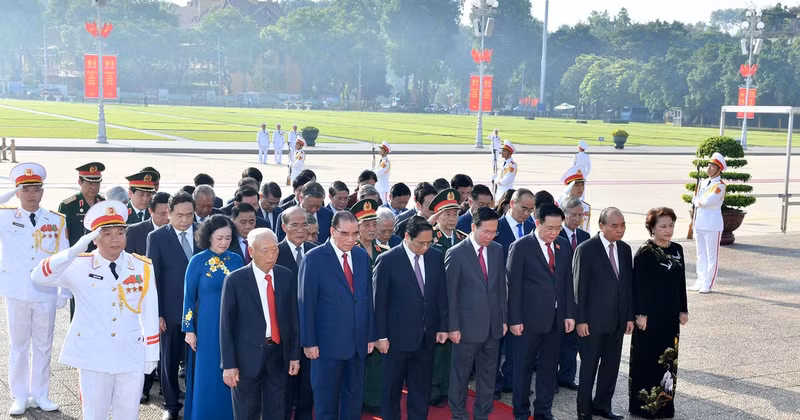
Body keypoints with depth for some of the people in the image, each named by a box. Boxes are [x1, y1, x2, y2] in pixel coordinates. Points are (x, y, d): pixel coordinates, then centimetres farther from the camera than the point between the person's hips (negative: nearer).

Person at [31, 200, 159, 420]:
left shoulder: (143, 267, -2)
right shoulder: (79, 266, -6)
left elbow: (149, 313, 2)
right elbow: (38, 276, -21)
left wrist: (151, 353, 4)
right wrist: (75, 250, -32)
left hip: (132, 357, 1)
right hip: (93, 356, -1)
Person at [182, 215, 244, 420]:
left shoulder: (236, 260, 3)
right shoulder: (198, 261, -6)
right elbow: (188, 297, -2)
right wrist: (189, 329, -5)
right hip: (207, 326, -3)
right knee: (207, 377, 4)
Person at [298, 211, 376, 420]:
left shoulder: (362, 256, 6)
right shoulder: (314, 258, -10)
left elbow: (368, 298, 11)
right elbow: (306, 303, -10)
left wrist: (371, 335, 10)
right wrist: (309, 342, -10)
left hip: (358, 343, 5)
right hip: (328, 343, -5)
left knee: (354, 397, 14)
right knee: (326, 400, 7)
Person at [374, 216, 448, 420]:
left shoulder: (436, 257, 2)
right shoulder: (387, 260, -12)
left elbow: (441, 295, 8)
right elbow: (379, 302, -9)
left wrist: (442, 327, 5)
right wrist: (381, 336, -9)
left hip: (426, 337, 4)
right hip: (397, 337, -4)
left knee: (421, 388, 13)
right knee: (391, 389, 11)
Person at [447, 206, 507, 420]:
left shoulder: (497, 250, 5)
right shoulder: (456, 254, -11)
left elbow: (501, 286, 11)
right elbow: (451, 294, -9)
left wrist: (503, 319, 9)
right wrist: (453, 327, -9)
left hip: (493, 325, 5)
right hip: (468, 324, -5)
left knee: (488, 373, 14)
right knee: (461, 373, 9)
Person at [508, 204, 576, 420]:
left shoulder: (564, 246, 6)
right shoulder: (521, 247, -9)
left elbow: (568, 282, 10)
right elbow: (513, 286, -9)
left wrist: (569, 314, 6)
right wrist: (514, 320, -11)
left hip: (555, 319, 5)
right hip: (529, 319, -4)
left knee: (549, 367, 12)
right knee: (523, 368, 8)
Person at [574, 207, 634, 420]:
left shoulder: (625, 249, 7)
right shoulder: (586, 249, -11)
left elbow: (628, 284, 12)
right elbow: (579, 287, -10)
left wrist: (629, 316, 9)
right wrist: (580, 320, -12)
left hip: (617, 320, 6)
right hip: (593, 320, -6)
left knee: (611, 365, 14)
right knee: (589, 367, 4)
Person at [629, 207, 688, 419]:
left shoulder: (677, 249, 7)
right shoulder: (644, 252, -12)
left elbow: (681, 283, 12)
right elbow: (638, 285, -13)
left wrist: (683, 310, 11)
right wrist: (640, 314, -15)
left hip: (671, 315, 6)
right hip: (650, 315, -6)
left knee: (668, 360, 11)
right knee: (647, 359, 1)